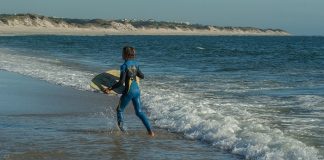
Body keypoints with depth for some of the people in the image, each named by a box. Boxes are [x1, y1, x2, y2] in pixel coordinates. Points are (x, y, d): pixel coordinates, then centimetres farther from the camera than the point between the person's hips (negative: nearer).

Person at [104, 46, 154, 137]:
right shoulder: (135, 64, 6)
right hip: (137, 90, 7)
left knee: (120, 109, 13)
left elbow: (121, 82, -19)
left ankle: (121, 128, 7)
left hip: (129, 91, -7)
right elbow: (142, 76, 18)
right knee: (139, 111, 12)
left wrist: (110, 89, -15)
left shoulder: (124, 66, -15)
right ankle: (150, 131, 7)